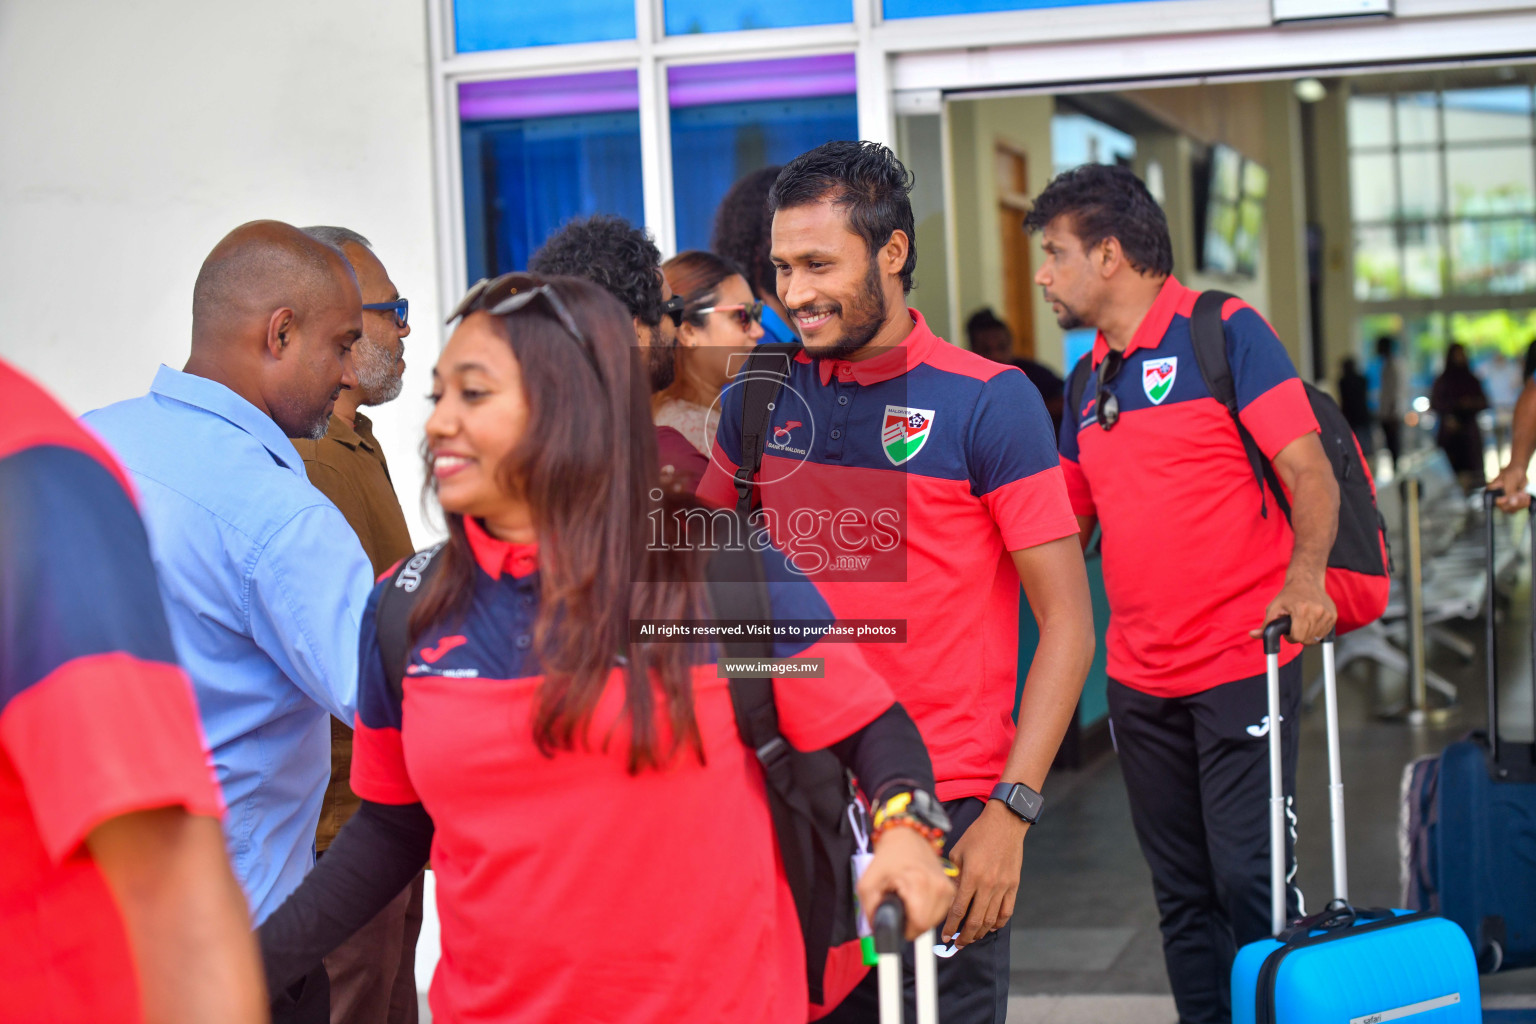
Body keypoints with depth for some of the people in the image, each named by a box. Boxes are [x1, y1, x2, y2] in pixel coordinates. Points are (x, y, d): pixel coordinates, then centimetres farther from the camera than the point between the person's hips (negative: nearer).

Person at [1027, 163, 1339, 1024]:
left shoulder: (1226, 332, -6)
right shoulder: (1090, 379, 14)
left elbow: (1310, 473, -12)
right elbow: (1065, 524, 21)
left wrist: (1304, 576, -28)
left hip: (1241, 663, -6)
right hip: (1139, 677, 7)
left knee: (1249, 878, -8)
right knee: (1182, 891, 10)